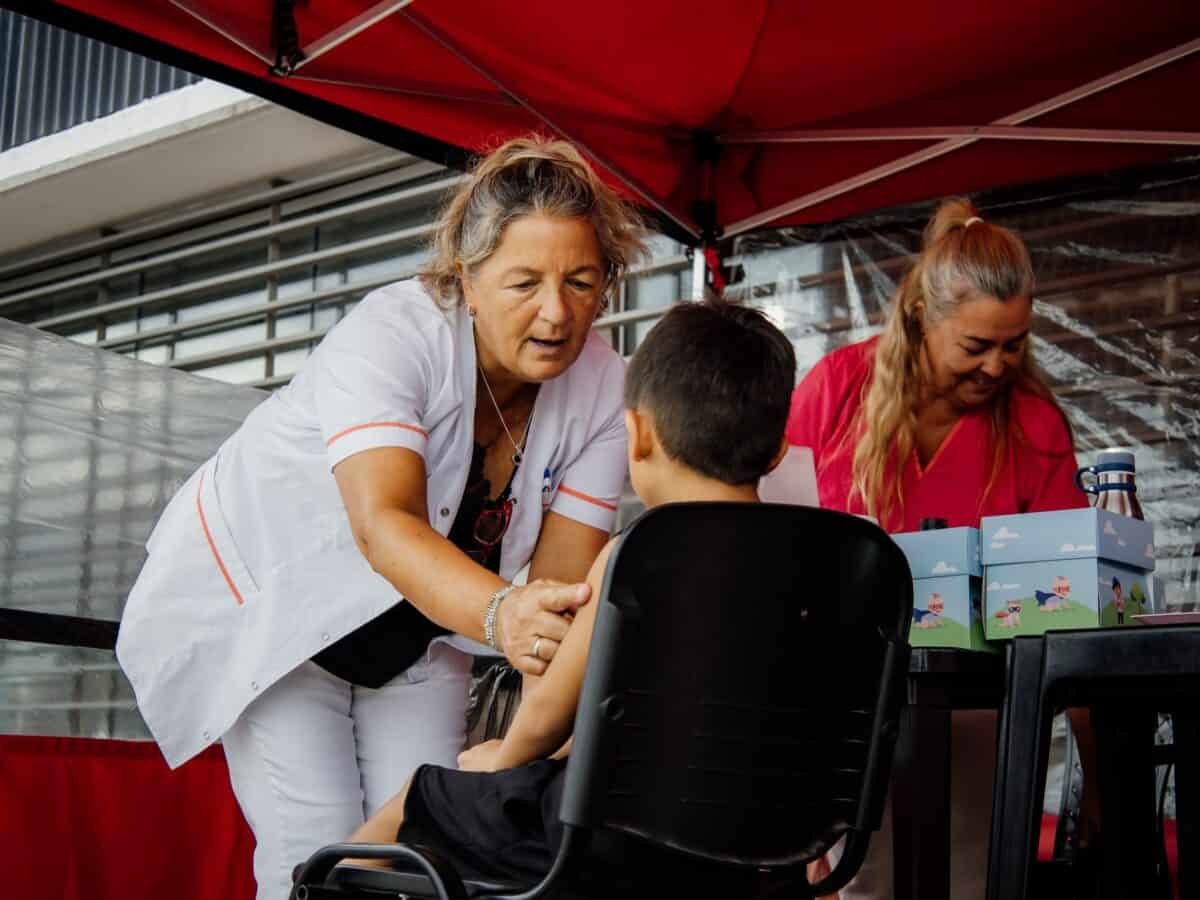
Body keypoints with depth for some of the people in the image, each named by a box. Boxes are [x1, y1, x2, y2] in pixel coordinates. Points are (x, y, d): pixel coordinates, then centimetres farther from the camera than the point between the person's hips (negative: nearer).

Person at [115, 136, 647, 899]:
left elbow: (563, 577, -23)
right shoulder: (391, 334, -32)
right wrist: (502, 615, -64)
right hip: (265, 592, -4)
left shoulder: (602, 387, -17)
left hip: (416, 628, 4)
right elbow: (383, 525, -46)